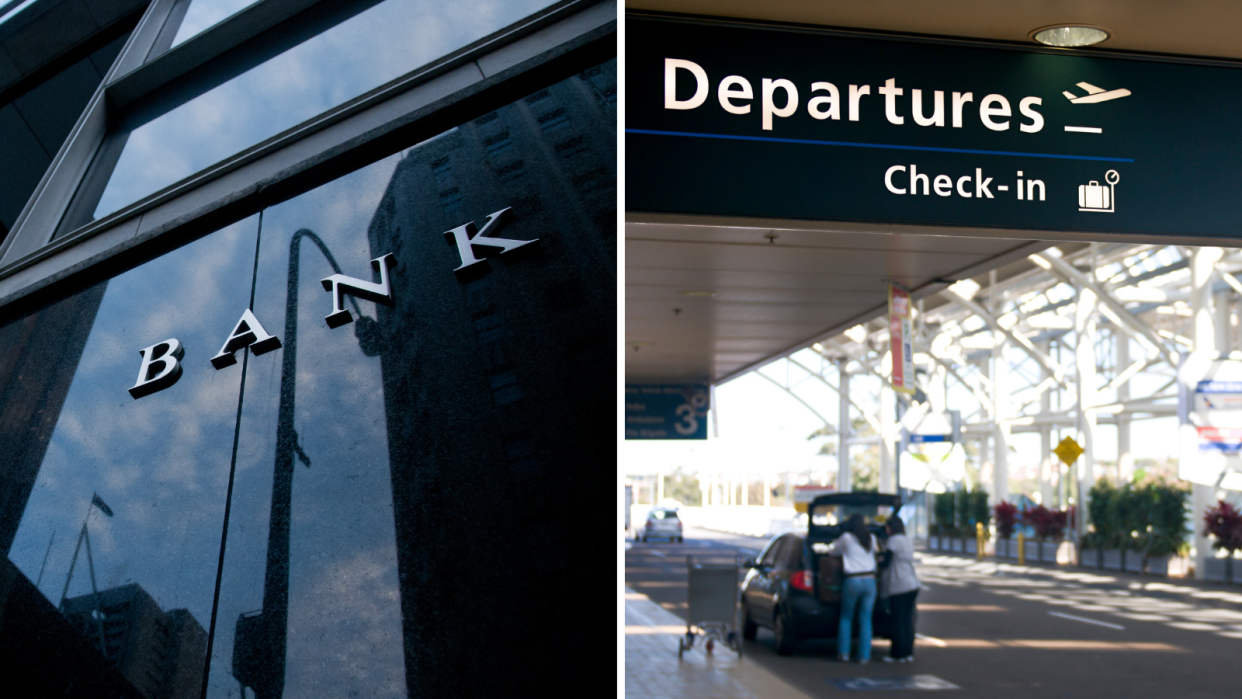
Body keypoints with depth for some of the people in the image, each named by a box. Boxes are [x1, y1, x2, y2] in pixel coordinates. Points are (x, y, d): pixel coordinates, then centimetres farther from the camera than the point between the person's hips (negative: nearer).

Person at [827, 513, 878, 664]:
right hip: (870, 581, 2)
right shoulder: (871, 539, 9)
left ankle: (843, 653, 11)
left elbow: (831, 551, 13)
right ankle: (864, 656, 3)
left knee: (846, 618, 12)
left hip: (852, 581, -2)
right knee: (865, 620, 5)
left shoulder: (846, 538, 0)